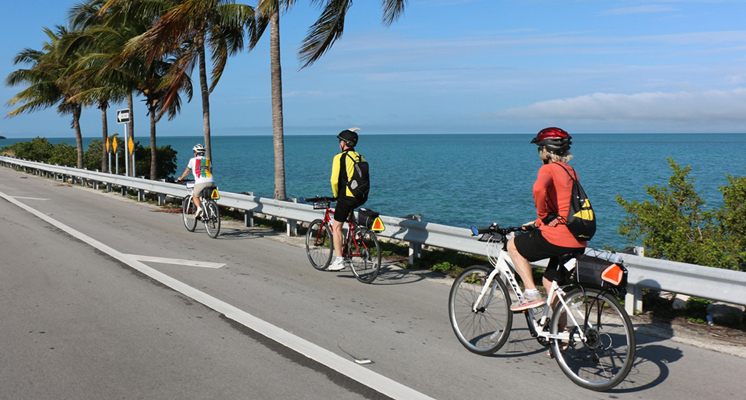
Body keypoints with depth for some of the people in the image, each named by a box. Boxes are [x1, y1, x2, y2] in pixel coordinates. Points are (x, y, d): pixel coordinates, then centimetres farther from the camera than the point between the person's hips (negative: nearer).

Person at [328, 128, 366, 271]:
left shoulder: (339, 157, -6)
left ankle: (339, 260, -1)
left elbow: (335, 180, -12)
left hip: (347, 197, -7)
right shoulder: (361, 158, 13)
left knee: (337, 227, 5)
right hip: (362, 198, 7)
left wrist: (336, 195, 5)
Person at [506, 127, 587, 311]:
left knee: (513, 245, 13)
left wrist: (543, 215, -15)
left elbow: (539, 188, -29)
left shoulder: (548, 169, -7)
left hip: (557, 238, -8)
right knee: (550, 281, 24)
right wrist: (540, 220, 28)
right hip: (579, 243, 8)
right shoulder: (571, 172, 20)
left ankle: (531, 294, 5)